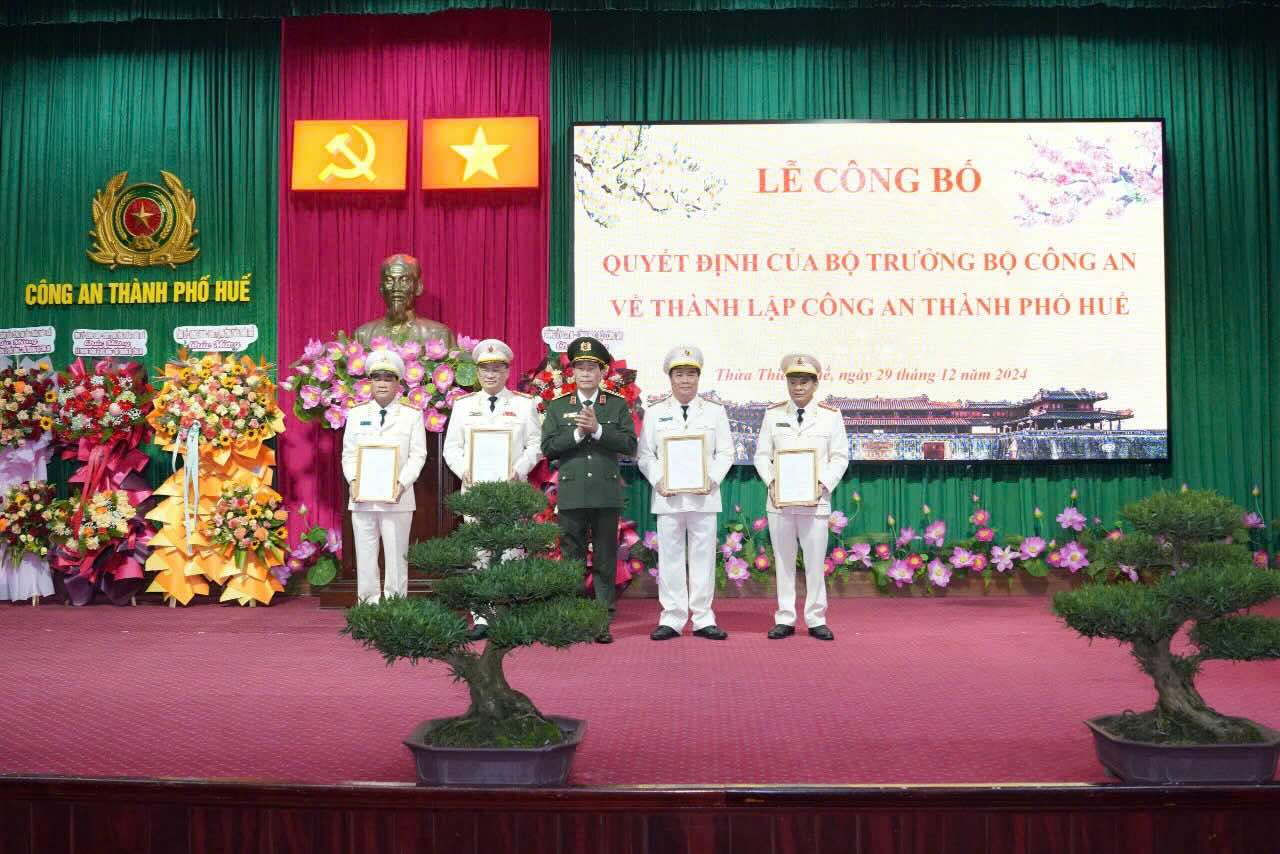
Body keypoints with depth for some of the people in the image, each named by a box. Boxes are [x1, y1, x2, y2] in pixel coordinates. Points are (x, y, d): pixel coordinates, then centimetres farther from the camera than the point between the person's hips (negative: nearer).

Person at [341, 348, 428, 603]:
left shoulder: (412, 415, 6)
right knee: (365, 555, 4)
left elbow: (418, 455, 0)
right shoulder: (356, 414, 13)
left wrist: (402, 483, -14)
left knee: (396, 556, 0)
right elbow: (348, 453, 10)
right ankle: (368, 605, 12)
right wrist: (353, 480, -7)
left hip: (397, 497, -2)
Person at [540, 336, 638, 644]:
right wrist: (577, 433, -11)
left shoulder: (618, 405, 7)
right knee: (572, 559, 4)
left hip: (607, 494, 0)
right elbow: (548, 448, 1)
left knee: (605, 560, 3)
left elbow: (629, 445, -3)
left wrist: (597, 429, -13)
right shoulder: (558, 407, 9)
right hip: (571, 496, 0)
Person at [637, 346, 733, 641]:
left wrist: (712, 479, -9)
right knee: (670, 556, 2)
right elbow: (645, 454, 7)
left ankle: (703, 619, 11)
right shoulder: (654, 413, 10)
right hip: (667, 496, 0)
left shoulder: (715, 412, 11)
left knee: (703, 556, 3)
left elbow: (725, 453, 7)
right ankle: (672, 619, 10)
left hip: (704, 496, 0)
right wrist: (658, 480, -9)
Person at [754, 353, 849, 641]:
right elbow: (762, 454, 9)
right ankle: (785, 619, 13)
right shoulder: (773, 414, 8)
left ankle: (816, 620, 11)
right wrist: (771, 482, -7)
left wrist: (823, 484, -10)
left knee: (816, 563, 0)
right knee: (783, 562, 6)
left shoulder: (830, 416, 4)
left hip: (815, 500, -1)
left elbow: (840, 457, 5)